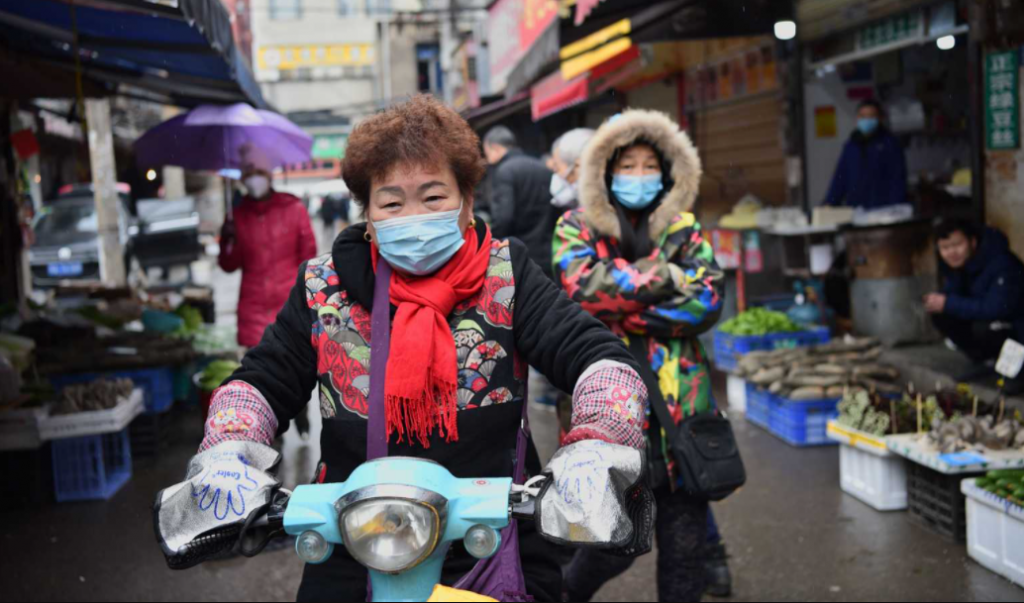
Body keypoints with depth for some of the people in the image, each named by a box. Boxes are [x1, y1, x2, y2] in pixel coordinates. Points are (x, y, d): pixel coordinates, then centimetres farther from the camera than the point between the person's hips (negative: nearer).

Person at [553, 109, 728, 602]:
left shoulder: (683, 229, 8)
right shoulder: (577, 227, 3)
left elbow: (709, 300, -6)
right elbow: (582, 285, -17)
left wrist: (624, 312, -13)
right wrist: (665, 278, -12)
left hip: (679, 403, 3)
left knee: (685, 542, 9)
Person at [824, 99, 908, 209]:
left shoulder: (890, 144, 2)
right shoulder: (850, 146, 14)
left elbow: (898, 180, -3)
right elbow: (840, 178, 15)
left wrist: (895, 211, -13)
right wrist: (829, 204, 4)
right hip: (853, 210, 3)